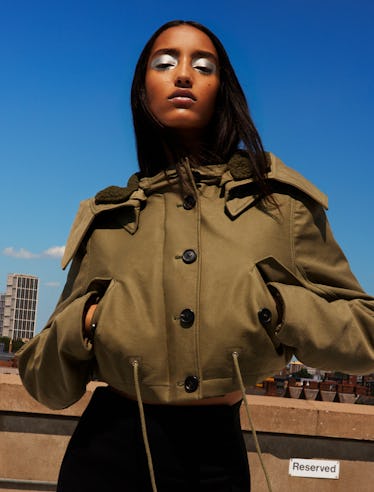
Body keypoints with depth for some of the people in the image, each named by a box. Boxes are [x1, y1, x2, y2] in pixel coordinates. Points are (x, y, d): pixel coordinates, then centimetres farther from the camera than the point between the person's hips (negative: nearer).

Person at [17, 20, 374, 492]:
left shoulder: (280, 200, -1)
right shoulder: (106, 218, 3)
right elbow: (45, 383, 7)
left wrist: (271, 307, -15)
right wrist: (86, 322, -13)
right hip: (108, 452, 1)